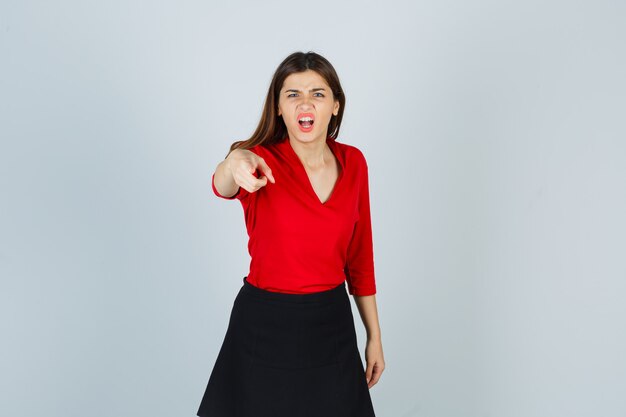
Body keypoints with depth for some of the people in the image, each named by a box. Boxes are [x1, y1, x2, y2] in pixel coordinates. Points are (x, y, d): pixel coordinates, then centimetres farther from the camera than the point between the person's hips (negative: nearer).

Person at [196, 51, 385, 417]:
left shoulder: (353, 162, -1)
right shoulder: (261, 160, -13)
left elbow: (359, 254, 5)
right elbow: (223, 186, -37)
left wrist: (374, 335, 8)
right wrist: (234, 163, -61)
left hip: (332, 324, 3)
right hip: (266, 326, -3)